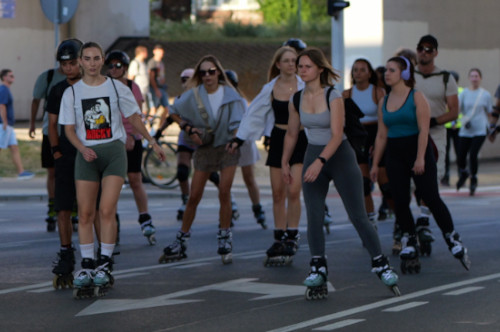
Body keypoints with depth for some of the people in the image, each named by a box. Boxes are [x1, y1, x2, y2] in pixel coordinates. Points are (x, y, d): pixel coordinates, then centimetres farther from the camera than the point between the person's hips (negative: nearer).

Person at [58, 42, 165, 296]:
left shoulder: (117, 88, 4)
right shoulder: (72, 93, 6)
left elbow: (134, 118, 13)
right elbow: (69, 129, 6)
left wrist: (152, 143, 12)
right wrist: (83, 149, -12)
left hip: (113, 151, -1)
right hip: (87, 154, 2)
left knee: (107, 211, -12)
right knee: (85, 213, -1)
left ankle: (104, 264, -5)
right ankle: (87, 265, 7)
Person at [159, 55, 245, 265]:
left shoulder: (230, 94, -7)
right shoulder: (194, 95, -4)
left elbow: (238, 123, -7)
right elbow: (174, 112, 10)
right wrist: (189, 130, -3)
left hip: (227, 147, -1)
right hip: (204, 148, 1)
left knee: (224, 193, -10)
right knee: (194, 196, 0)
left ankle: (225, 242, 0)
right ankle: (180, 243, 8)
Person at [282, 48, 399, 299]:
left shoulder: (333, 97, -14)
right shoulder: (297, 100, 1)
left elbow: (337, 134, -22)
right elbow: (292, 134, 15)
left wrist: (320, 161, -33)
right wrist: (284, 163, 19)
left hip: (340, 156, -4)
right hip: (313, 157, 4)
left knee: (358, 217, -2)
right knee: (313, 217, -6)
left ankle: (381, 265, 10)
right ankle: (318, 271, 1)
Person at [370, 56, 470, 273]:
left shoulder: (417, 97, -6)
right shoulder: (384, 102, 10)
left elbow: (423, 130, -13)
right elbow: (381, 135, 13)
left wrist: (420, 158, -21)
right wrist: (375, 163, 10)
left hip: (417, 150, -5)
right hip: (394, 155, 5)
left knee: (431, 198, -9)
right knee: (400, 202, 0)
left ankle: (453, 240, 0)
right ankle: (409, 245, 9)